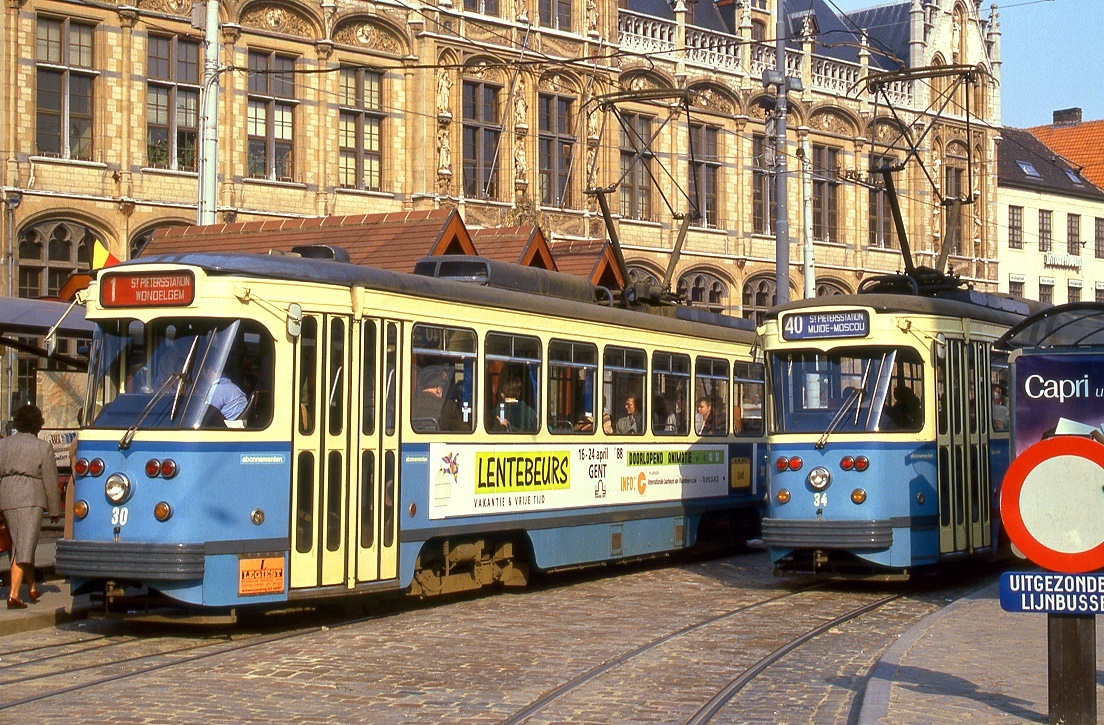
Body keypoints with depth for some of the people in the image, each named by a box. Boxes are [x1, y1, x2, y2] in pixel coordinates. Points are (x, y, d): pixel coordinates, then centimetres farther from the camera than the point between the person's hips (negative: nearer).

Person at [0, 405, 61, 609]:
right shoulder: (43, 447, 0)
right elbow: (50, 481, -1)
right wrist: (55, 510, 6)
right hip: (30, 498, -5)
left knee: (20, 544, 17)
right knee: (24, 547, -6)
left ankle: (33, 589, 27)